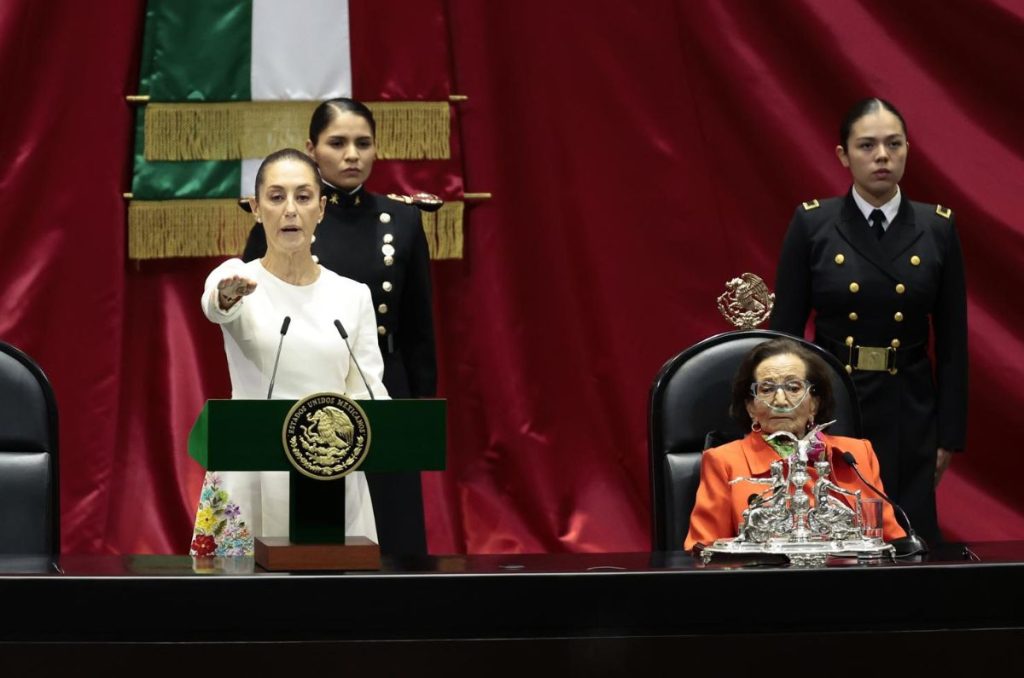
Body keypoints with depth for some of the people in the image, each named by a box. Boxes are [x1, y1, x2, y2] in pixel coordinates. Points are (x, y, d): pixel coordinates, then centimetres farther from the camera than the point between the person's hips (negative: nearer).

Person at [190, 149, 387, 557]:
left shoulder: (353, 296, 7)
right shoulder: (235, 281, -2)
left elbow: (368, 391, 1)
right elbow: (215, 304, -27)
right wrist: (229, 294, -51)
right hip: (251, 483, -2)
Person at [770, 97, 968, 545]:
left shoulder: (937, 228, 2)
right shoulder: (812, 224, -2)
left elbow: (953, 342, 5)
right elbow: (785, 332, -1)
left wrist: (949, 436, 2)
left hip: (908, 415, 1)